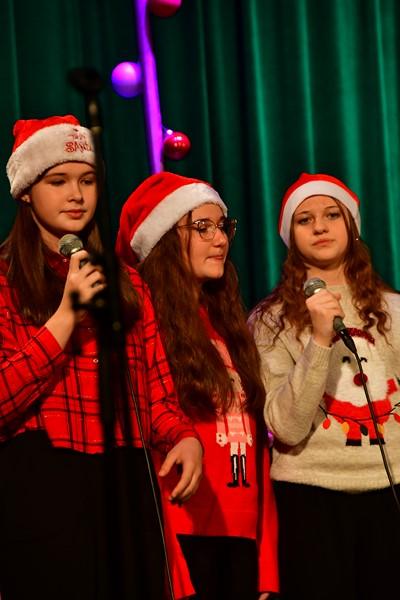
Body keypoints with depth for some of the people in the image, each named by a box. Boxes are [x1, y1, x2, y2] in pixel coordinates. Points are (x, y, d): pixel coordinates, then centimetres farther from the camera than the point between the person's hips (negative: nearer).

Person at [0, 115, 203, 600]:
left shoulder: (126, 283, 17)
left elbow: (155, 388, 13)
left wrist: (184, 438, -8)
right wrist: (66, 315, -15)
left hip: (124, 485, 5)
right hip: (41, 486, -4)